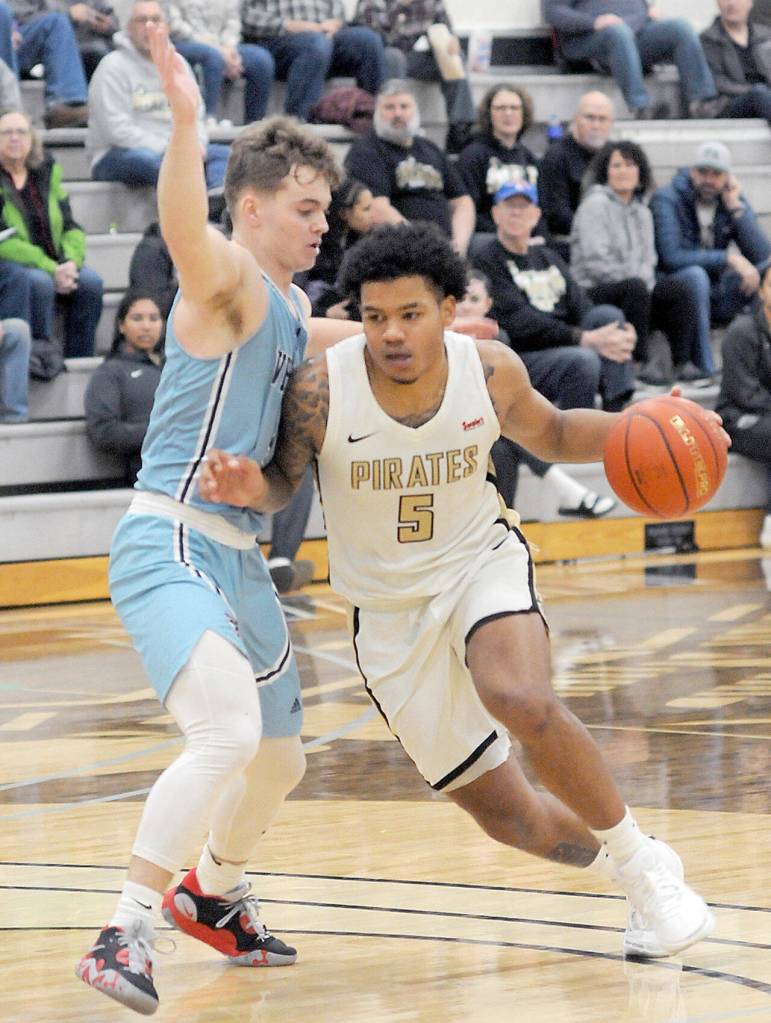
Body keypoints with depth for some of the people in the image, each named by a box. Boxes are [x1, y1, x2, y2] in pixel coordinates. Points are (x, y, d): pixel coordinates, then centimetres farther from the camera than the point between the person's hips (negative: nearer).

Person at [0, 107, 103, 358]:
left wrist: (71, 261, -12)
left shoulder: (47, 172, 11)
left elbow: (70, 227, 10)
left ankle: (79, 363, -18)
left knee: (90, 281, -22)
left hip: (54, 264, 5)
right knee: (39, 282, -35)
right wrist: (50, 270, -22)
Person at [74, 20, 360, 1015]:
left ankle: (213, 893, 45)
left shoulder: (287, 305, 17)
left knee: (279, 756, 20)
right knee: (229, 730, -29)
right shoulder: (227, 278, -11)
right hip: (170, 544, -10)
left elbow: (332, 337, 41)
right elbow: (183, 227, -35)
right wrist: (185, 123, -52)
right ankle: (125, 933, -25)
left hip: (238, 553, 10)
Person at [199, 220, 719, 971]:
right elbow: (285, 478, -4)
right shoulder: (321, 389, -21)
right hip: (391, 611, 1)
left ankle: (643, 864, -12)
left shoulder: (490, 371, -14)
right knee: (504, 815, 4)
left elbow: (548, 434, 7)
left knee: (521, 701, -33)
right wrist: (250, 490, -28)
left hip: (480, 562, -1)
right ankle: (630, 872, 33)